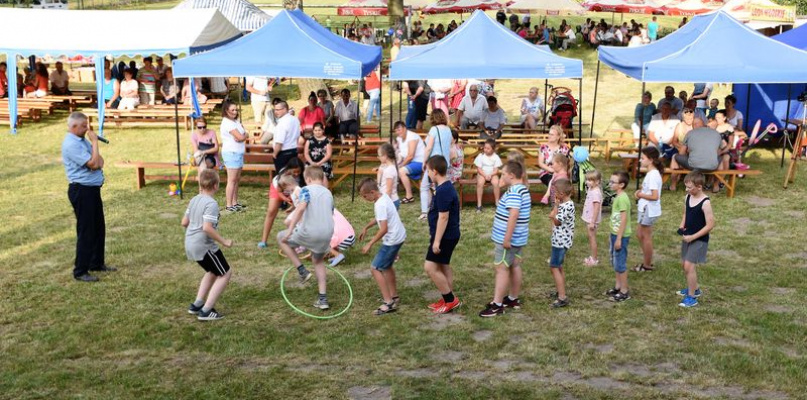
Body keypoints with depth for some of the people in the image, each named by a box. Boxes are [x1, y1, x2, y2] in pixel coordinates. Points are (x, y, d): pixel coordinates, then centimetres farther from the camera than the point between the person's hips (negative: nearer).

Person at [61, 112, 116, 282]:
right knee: (85, 231, -5)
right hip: (81, 190, -9)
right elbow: (93, 163, -22)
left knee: (99, 228, 16)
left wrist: (97, 163, -10)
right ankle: (80, 271, 2)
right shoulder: (71, 144, -18)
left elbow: (99, 162, 14)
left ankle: (97, 263, 30)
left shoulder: (83, 140, 12)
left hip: (93, 188, 9)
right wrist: (95, 141, -13)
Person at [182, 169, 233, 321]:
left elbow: (184, 222, 14)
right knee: (225, 273, 3)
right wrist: (224, 241, -19)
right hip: (204, 245, -9)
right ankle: (206, 311, -1)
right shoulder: (211, 204, -18)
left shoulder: (194, 200, 8)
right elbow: (207, 228, -27)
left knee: (213, 271, 27)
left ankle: (197, 304, 26)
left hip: (190, 244, 9)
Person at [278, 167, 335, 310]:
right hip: (327, 233, 6)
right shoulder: (328, 193, 19)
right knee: (318, 261, 29)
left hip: (309, 232, -6)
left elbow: (301, 207, -20)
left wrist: (290, 230, -21)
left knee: (281, 238, 19)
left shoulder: (307, 190, -1)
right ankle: (323, 299, 23)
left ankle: (302, 270, 11)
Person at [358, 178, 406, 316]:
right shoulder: (383, 196, 5)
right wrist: (366, 228, 24)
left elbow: (384, 229, -29)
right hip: (398, 236, 10)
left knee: (375, 268, -6)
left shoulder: (380, 205, -25)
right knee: (386, 266, 25)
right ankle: (394, 296, 38)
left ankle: (388, 303, -7)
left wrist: (370, 244, -23)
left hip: (392, 240, -10)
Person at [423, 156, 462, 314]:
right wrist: (435, 236, 24)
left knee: (430, 267, -8)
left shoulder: (443, 191, -23)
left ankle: (450, 299, 0)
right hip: (448, 235, 10)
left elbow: (443, 217, -25)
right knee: (443, 266, 17)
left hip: (445, 236, -10)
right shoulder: (446, 187, 9)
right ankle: (448, 299, 25)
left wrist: (437, 241, -22)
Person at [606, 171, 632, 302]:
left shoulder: (622, 198, -20)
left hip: (621, 236, -10)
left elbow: (624, 219, -22)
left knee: (620, 264, -1)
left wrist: (619, 238, -20)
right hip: (615, 234, 10)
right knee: (615, 262, 18)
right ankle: (618, 287, 31)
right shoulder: (618, 197, 9)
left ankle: (624, 292, 8)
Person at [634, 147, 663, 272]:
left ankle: (647, 265, 17)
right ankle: (647, 261, 29)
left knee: (646, 237, 3)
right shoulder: (652, 173, 7)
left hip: (649, 211, -10)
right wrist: (641, 191, 2)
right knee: (639, 234, 19)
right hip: (646, 209, 10)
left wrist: (641, 195, -15)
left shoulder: (653, 175, -23)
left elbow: (655, 196, -27)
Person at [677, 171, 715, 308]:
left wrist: (693, 237, -20)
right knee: (684, 264, 16)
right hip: (688, 237, 8)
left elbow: (710, 225, -20)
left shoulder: (705, 203, -21)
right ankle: (694, 288, 37)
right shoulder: (687, 198, 1)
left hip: (699, 239, -8)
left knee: (689, 265, -11)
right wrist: (681, 227, -1)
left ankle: (691, 297, 0)